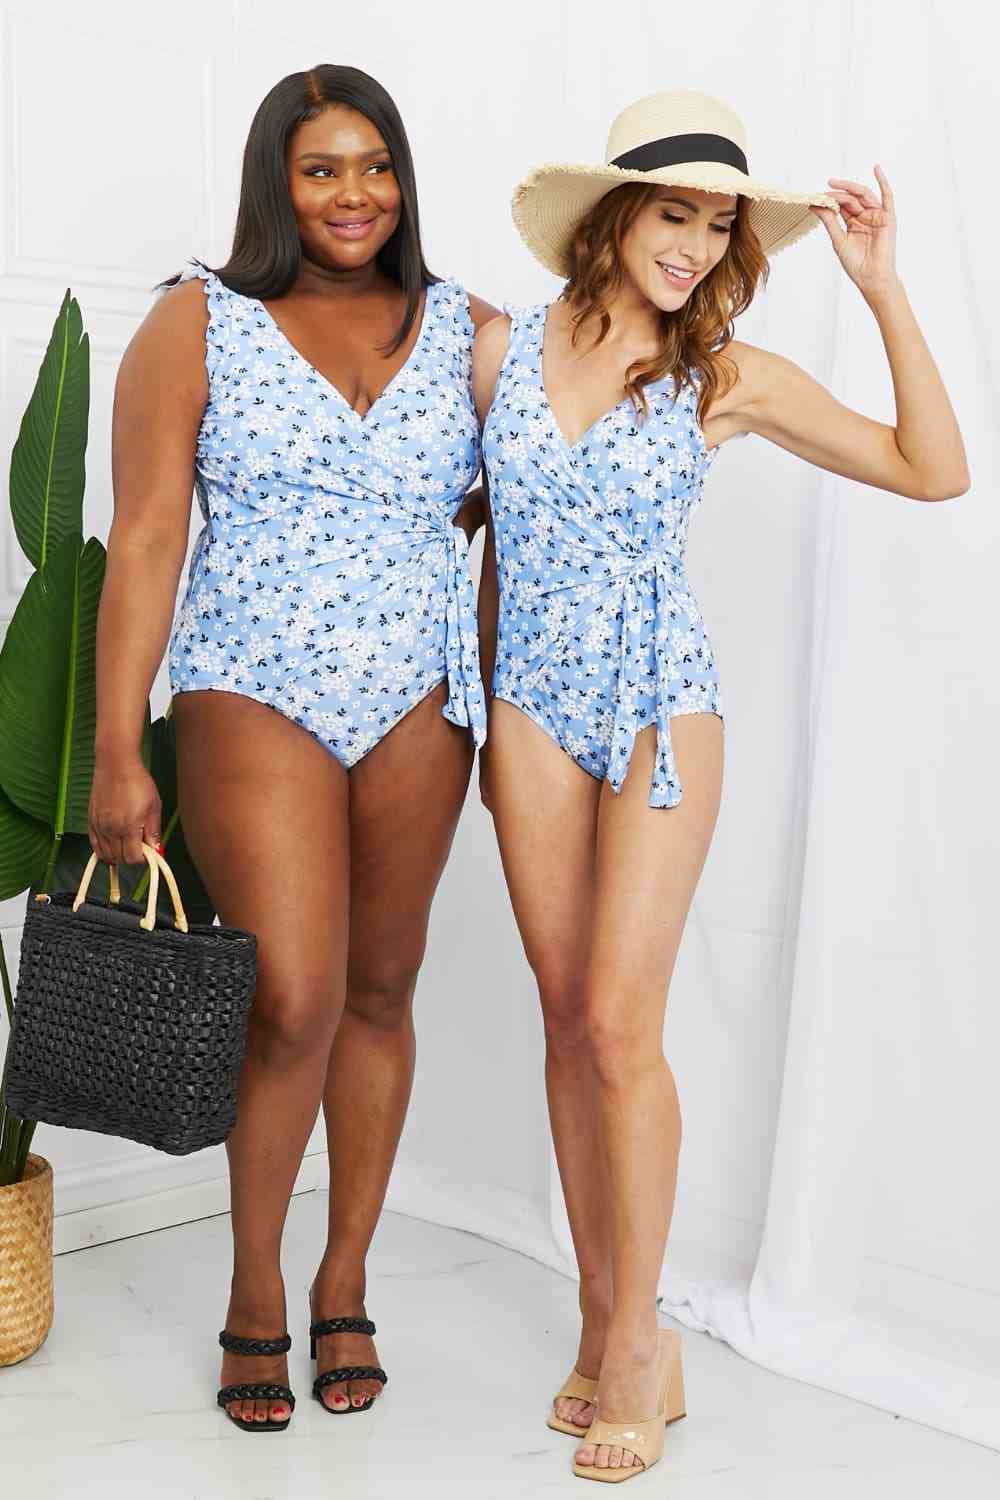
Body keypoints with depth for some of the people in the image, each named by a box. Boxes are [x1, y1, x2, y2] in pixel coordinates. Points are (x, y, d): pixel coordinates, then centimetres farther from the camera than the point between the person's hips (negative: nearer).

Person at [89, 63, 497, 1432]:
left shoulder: (466, 328, 7)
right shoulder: (200, 322, -1)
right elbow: (145, 541, -6)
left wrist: (507, 706, 9)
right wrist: (117, 751, -11)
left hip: (418, 703, 3)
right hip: (256, 696, -3)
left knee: (378, 994, 10)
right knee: (294, 1005, -12)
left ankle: (343, 1284, 27)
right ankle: (254, 1292, 13)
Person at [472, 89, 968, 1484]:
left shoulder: (730, 377, -4)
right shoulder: (504, 349, 2)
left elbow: (935, 471, -6)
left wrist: (882, 287, -12)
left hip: (661, 712, -2)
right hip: (533, 711, 3)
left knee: (619, 1026, -6)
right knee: (569, 1021, 6)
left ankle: (635, 1342, 10)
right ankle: (606, 1319, 20)